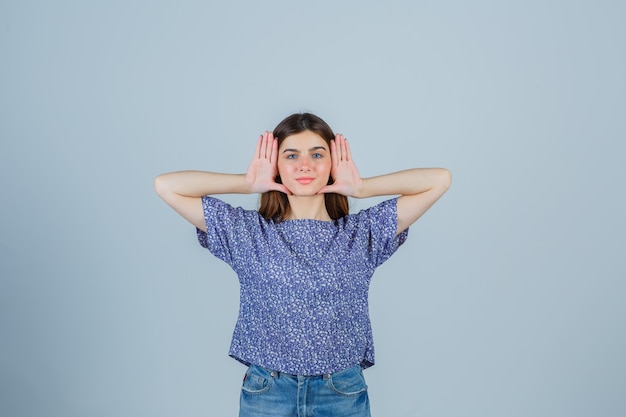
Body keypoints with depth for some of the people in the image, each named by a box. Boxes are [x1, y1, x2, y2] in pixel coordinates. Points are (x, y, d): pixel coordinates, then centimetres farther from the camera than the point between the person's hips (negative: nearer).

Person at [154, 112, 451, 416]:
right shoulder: (246, 231, 0)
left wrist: (361, 188, -2)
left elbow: (439, 179, -3)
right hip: (266, 392, 0)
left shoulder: (362, 233, 1)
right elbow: (166, 185, -2)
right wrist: (248, 183, -2)